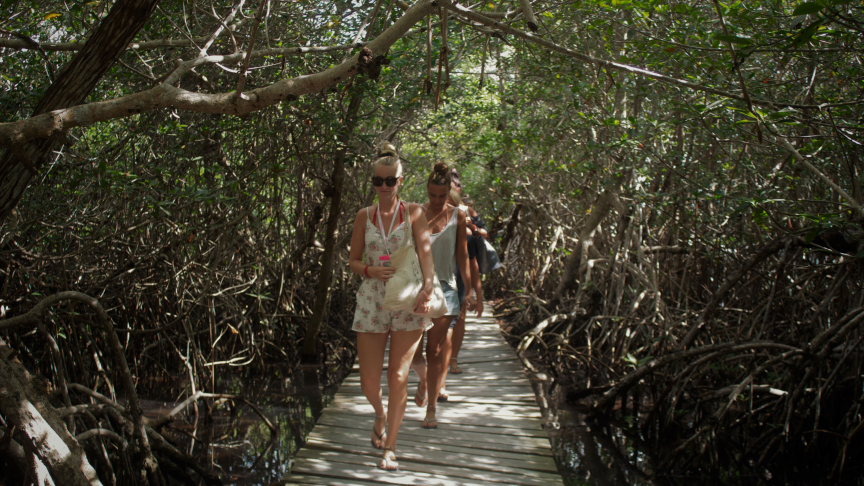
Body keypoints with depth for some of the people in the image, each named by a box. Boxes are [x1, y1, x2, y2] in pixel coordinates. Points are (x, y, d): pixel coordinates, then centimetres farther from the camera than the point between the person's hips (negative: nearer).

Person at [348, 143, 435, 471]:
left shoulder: (414, 213, 0)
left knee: (398, 376, -3)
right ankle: (380, 415, 38)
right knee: (369, 381, 3)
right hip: (372, 302, 2)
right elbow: (353, 261, 10)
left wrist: (427, 287, -29)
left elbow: (425, 253, -12)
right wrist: (370, 271, -13)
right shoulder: (364, 216, 7)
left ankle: (390, 447, 12)